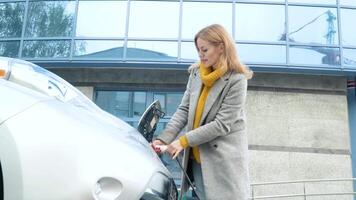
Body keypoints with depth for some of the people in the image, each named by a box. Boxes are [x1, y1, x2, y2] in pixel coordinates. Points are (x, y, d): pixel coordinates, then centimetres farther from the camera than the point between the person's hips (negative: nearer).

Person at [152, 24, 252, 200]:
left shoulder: (236, 80, -13)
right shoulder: (196, 73, 5)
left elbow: (222, 124, -17)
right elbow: (183, 110, 3)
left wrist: (184, 141, -19)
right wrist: (164, 138, -11)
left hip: (224, 159, -5)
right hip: (197, 158, 5)